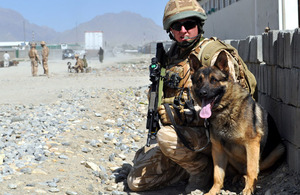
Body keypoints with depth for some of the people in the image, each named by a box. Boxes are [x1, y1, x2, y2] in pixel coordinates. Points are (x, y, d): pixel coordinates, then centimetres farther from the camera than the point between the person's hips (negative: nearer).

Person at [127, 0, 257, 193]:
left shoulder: (216, 55, -13)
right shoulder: (172, 54, 9)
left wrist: (181, 115, -28)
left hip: (209, 134, -7)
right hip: (179, 132, 7)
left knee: (167, 137, -37)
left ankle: (203, 169, -9)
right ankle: (191, 166, 13)